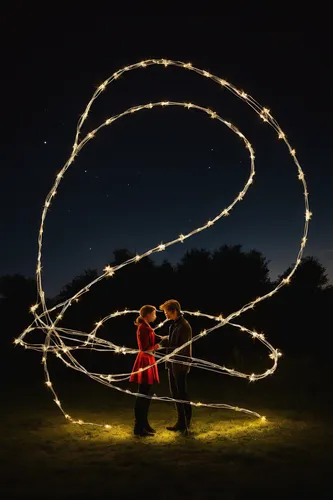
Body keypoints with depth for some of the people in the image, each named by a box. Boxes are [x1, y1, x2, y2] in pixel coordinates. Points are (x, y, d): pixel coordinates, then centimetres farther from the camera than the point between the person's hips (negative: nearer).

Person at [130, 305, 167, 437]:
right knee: (143, 396, -4)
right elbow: (145, 348, -20)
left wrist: (161, 340, 8)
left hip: (148, 361, 10)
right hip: (145, 362, -10)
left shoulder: (146, 327, 15)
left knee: (146, 395, 14)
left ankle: (144, 424, 23)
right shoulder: (143, 328, -15)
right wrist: (159, 345, -9)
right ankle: (139, 427, 3)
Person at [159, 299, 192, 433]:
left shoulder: (184, 326, -17)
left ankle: (185, 423, 14)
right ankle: (181, 422, 27)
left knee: (182, 394, 1)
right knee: (175, 393, 15)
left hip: (180, 365, -9)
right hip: (172, 364, 9)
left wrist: (164, 348, -22)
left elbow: (181, 349, -21)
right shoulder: (174, 324, 10)